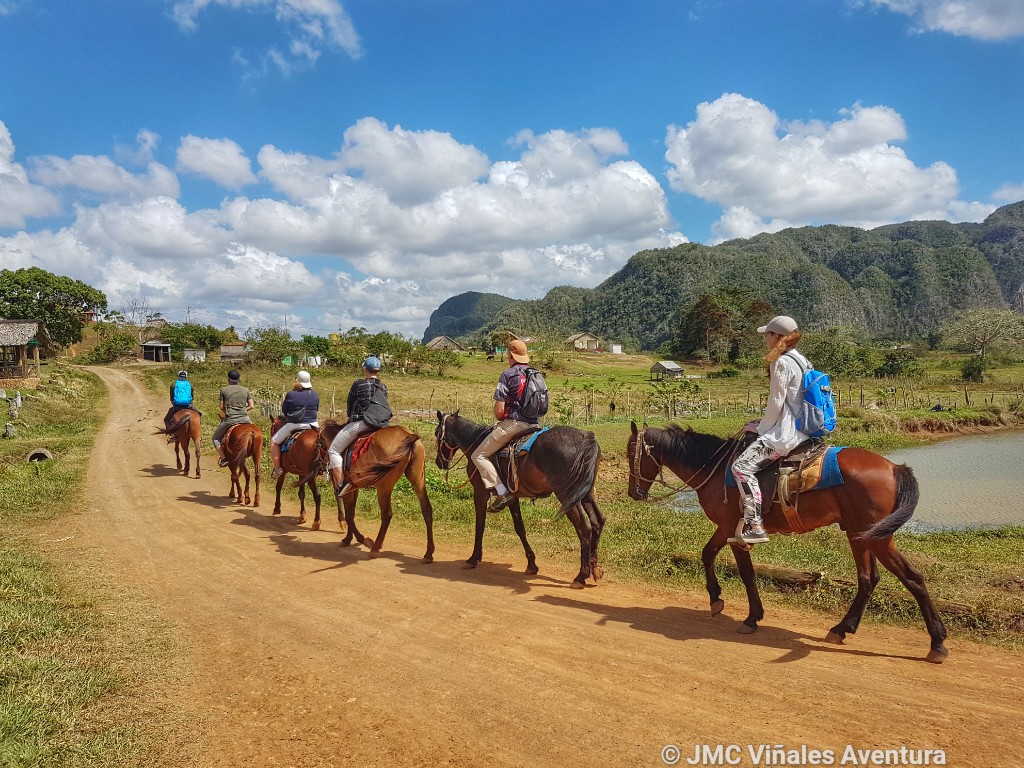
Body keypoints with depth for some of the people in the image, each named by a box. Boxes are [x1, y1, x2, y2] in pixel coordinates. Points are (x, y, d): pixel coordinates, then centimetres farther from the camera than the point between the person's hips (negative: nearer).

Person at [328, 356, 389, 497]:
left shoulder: (359, 384, -7)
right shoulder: (384, 387, 7)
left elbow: (350, 406, 4)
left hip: (359, 423, -6)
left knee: (334, 450, 3)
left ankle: (340, 485, -6)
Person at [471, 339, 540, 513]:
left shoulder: (508, 374, -8)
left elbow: (499, 409, -13)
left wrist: (500, 421, 10)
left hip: (512, 423, -8)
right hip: (534, 424, 8)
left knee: (479, 456, -1)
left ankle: (502, 492, -14)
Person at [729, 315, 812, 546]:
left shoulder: (781, 363, -13)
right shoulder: (801, 360, 16)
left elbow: (776, 403, -15)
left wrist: (760, 428, -2)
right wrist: (762, 424, 18)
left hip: (785, 432, -11)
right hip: (802, 427, 11)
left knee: (742, 467, -16)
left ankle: (755, 526, -22)